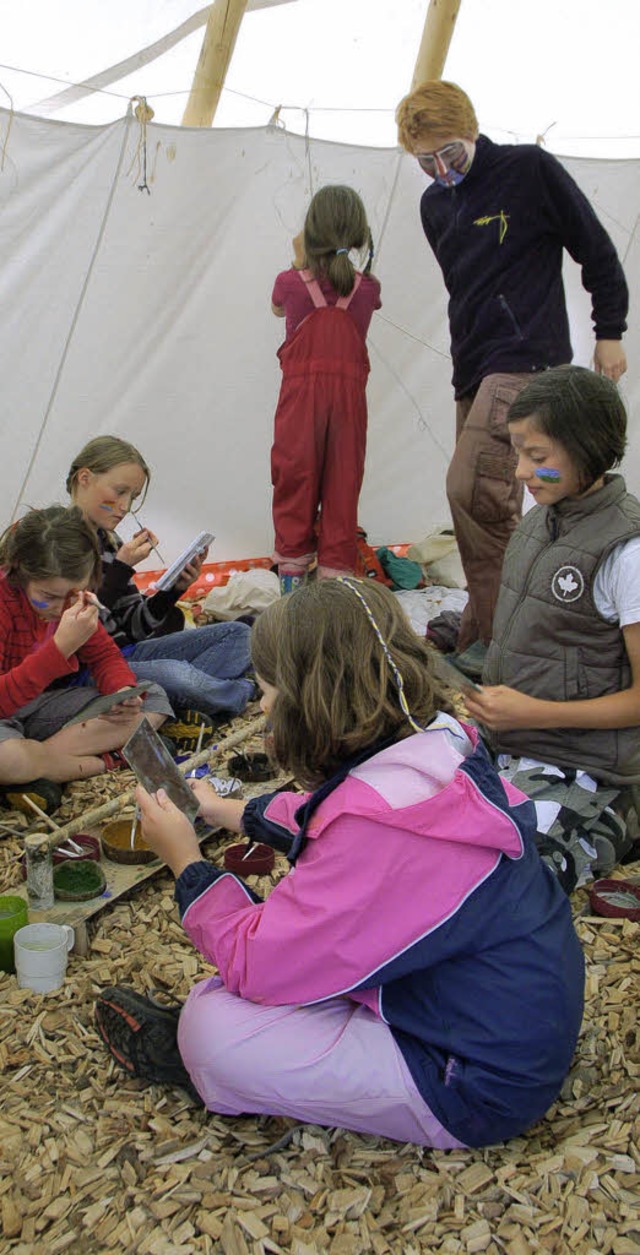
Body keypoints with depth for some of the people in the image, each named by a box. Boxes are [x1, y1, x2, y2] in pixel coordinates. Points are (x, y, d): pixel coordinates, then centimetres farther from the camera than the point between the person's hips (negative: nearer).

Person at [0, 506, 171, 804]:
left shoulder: (72, 596, -3)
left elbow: (104, 655, 9)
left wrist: (124, 692, -15)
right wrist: (61, 647, -42)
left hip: (45, 703, 8)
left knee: (154, 701, -3)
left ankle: (41, 757, -16)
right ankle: (106, 762, -15)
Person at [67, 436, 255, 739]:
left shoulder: (108, 542, 14)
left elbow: (132, 626, 13)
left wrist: (174, 589, -2)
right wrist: (121, 567, -17)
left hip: (126, 654, 9)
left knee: (237, 634, 4)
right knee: (175, 672, -34)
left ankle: (183, 708, -21)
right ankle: (252, 694, -3)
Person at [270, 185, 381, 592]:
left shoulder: (291, 282, -6)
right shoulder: (368, 287, -3)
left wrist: (300, 262, 20)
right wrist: (343, 261, 21)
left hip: (301, 390, -1)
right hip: (349, 392, 1)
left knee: (295, 481, 9)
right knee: (343, 483, 6)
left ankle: (292, 568, 15)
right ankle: (337, 570, 10)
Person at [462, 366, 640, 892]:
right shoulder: (540, 521, 7)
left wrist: (531, 712, -18)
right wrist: (492, 707, 3)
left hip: (578, 770, -8)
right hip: (505, 748, 8)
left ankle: (597, 833, 2)